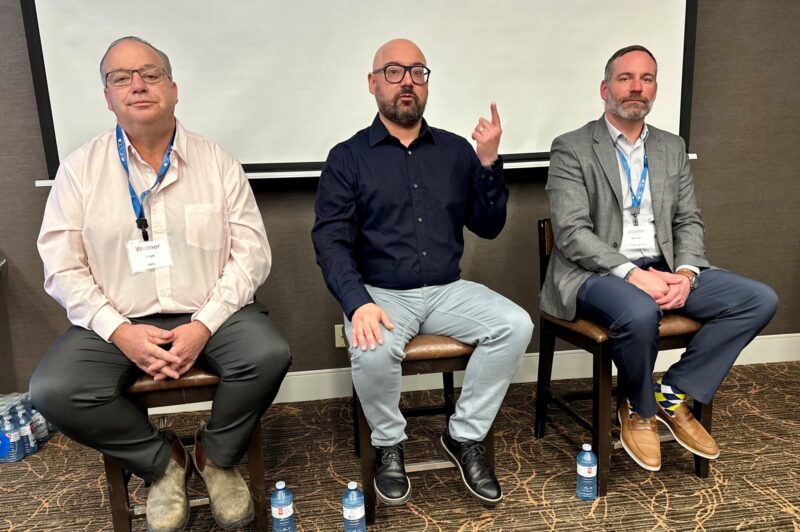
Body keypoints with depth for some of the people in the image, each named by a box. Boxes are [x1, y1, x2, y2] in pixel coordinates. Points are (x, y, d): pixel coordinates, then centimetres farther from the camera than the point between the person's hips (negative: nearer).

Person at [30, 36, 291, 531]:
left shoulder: (217, 162, 2)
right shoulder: (80, 169, 4)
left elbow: (251, 252, -3)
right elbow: (63, 268, 1)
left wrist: (204, 325, -16)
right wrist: (120, 331, -14)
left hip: (210, 313, 0)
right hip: (117, 322, 1)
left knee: (269, 354, -27)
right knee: (52, 390, -23)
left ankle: (217, 456, 4)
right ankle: (163, 460, 5)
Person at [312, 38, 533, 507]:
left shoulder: (455, 150, 10)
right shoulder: (347, 157, 1)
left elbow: (488, 227, 7)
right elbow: (331, 240, -7)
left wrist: (489, 162, -8)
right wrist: (358, 303, -24)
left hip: (447, 290, 3)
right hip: (380, 293, -3)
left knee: (516, 326, -20)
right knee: (373, 351, -33)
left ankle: (465, 437, 0)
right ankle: (389, 445, 0)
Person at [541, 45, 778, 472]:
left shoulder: (672, 148, 16)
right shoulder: (571, 148, -3)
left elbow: (689, 222, 12)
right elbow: (571, 232, -14)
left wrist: (685, 273, -9)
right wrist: (631, 274, -24)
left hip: (664, 271, 6)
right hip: (597, 274, -6)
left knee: (760, 300, -10)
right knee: (640, 313, -37)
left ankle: (673, 396, 0)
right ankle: (639, 409, -4)